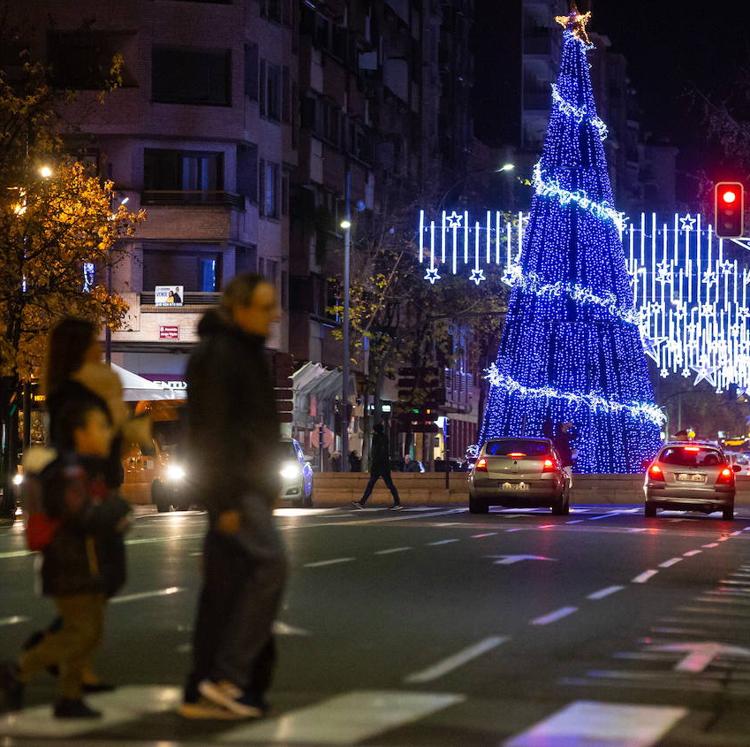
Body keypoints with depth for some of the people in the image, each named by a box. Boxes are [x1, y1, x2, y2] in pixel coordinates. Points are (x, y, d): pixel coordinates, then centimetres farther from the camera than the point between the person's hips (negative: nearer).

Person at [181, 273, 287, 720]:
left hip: (250, 482, 10)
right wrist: (226, 500, -21)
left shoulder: (246, 351, 18)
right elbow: (211, 431, -18)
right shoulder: (216, 355, -12)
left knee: (228, 585, 8)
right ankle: (227, 674, -17)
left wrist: (268, 489, 21)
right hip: (232, 485, -10)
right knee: (270, 564, -19)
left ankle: (204, 692, 10)